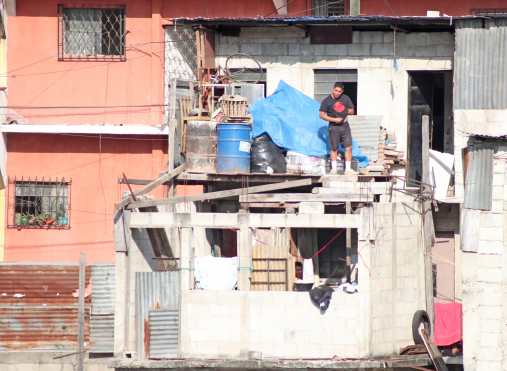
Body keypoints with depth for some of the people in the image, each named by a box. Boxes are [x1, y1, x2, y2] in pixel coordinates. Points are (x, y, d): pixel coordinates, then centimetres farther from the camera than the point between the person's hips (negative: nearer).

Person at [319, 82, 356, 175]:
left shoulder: (345, 98, 6)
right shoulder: (326, 101, -5)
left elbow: (351, 111, 16)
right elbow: (322, 115, -8)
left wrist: (348, 112, -4)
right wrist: (334, 119, -15)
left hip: (344, 125, 3)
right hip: (334, 126, -3)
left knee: (348, 148, -2)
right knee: (334, 149, 2)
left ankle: (348, 169, 4)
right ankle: (334, 168, 12)